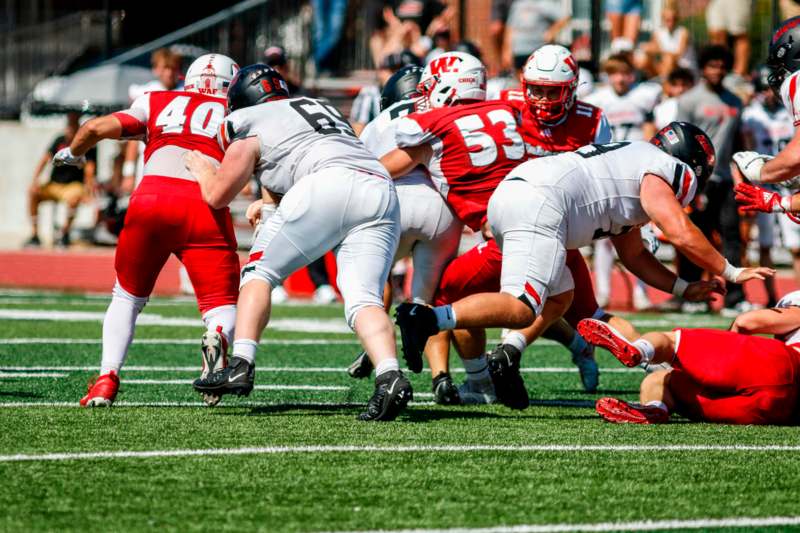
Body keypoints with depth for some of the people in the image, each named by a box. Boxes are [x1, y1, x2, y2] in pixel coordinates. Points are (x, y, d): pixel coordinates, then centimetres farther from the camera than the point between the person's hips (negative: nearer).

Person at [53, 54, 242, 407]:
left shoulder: (157, 103, 24)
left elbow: (97, 128, 16)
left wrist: (73, 153, 34)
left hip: (151, 200, 1)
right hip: (205, 212, -1)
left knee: (128, 296, 22)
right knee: (222, 307, 7)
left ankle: (107, 378, 6)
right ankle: (217, 337, -29)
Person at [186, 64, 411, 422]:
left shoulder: (251, 132, 17)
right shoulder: (321, 110, 37)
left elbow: (217, 195, 25)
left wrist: (202, 169, 43)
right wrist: (268, 205, 53)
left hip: (329, 188, -5)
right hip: (382, 192, 6)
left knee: (259, 272, 9)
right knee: (362, 298, -2)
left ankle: (241, 365, -4)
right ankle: (389, 375, -27)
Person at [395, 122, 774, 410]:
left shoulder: (630, 162, 35)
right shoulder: (658, 174, 7)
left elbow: (633, 255, 40)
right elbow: (683, 235, -3)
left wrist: (683, 288, 37)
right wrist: (730, 273, 10)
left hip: (506, 196, 10)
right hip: (538, 205, -10)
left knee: (558, 297, 22)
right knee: (521, 308, -19)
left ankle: (508, 355, 2)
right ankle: (431, 319, -36)